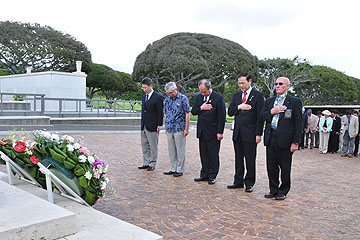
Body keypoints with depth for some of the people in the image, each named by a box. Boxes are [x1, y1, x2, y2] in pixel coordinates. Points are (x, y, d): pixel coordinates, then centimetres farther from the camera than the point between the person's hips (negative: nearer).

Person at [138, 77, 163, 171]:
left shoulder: (158, 97, -9)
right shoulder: (144, 96, 14)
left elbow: (160, 112, -10)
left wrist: (159, 125, -13)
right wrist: (142, 123, 16)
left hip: (152, 126, -7)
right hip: (144, 126, 7)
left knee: (153, 146, 2)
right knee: (144, 145, 12)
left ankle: (152, 164, 12)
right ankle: (146, 163, 21)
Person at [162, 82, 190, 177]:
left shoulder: (183, 99, -6)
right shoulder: (167, 99, 10)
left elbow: (187, 114, -7)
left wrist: (186, 129, -10)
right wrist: (166, 127, 14)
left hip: (179, 129, -5)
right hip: (169, 129, 6)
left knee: (180, 150, 1)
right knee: (171, 150, 10)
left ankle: (180, 170, 9)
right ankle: (172, 169, 19)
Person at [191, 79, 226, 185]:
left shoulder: (218, 98, -9)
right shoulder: (199, 97, 10)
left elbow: (222, 116, -10)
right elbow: (193, 111, 10)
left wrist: (220, 132, -14)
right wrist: (201, 108, -11)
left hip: (213, 132, -5)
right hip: (202, 131, 6)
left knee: (213, 155, 3)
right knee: (204, 155, 11)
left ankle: (212, 176, 14)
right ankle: (204, 175, 21)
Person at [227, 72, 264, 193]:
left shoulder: (258, 95, -3)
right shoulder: (236, 96, 14)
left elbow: (260, 116, -7)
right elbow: (230, 112, 12)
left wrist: (259, 134, -12)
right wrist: (239, 107, -8)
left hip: (250, 133, -5)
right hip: (237, 133, 5)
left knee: (250, 159, 1)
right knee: (238, 159, 11)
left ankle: (249, 183, 13)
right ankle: (238, 181, 21)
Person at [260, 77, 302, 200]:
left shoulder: (295, 101, -2)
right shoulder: (269, 101, 15)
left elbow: (298, 123, -5)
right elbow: (262, 116, 8)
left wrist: (295, 142, -11)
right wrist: (272, 111, -11)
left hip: (284, 139, -4)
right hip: (270, 138, 5)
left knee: (285, 168, 6)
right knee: (271, 166, 10)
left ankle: (283, 191, 21)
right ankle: (273, 190, 24)